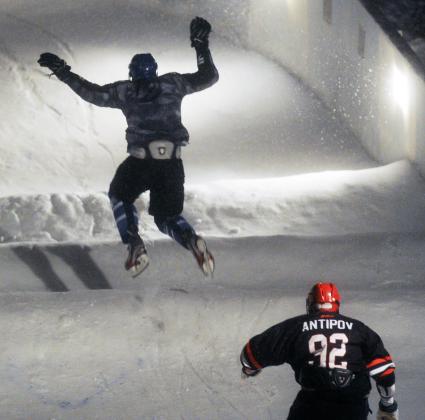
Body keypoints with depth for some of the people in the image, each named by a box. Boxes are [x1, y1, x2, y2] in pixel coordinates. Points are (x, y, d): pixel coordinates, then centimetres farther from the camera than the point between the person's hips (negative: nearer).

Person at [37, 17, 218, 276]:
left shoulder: (125, 91, 6)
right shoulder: (173, 84, 10)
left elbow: (93, 93, 14)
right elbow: (209, 77, 17)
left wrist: (64, 73, 24)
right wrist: (202, 46, 28)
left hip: (139, 162, -2)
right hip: (172, 164, 2)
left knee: (120, 196, 29)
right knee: (167, 216, 18)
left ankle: (134, 243, 3)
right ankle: (192, 240, -18)